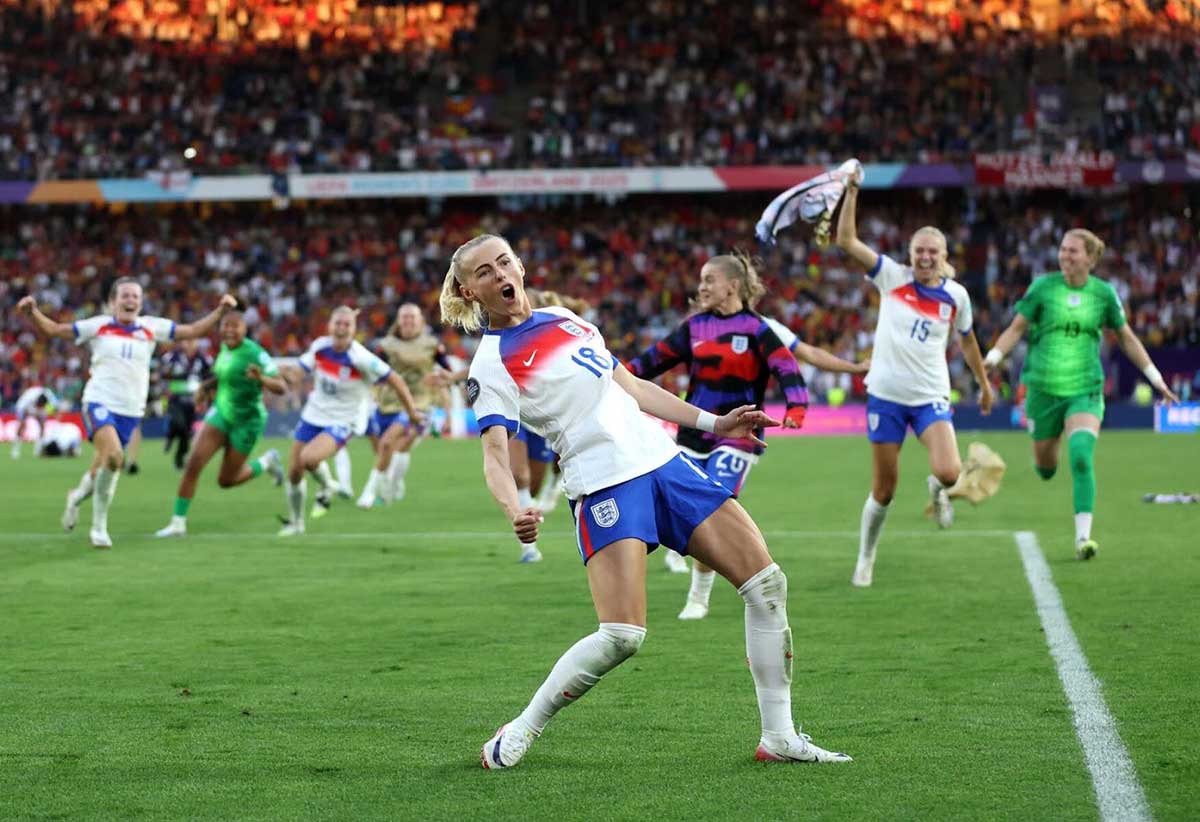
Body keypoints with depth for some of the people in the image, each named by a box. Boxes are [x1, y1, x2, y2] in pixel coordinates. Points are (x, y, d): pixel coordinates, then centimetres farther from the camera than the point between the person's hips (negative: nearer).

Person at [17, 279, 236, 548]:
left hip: (130, 411, 4)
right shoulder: (98, 326, 2)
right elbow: (52, 329, 4)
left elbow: (193, 330, 10)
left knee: (105, 466, 7)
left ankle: (77, 496, 41)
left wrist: (220, 311, -1)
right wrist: (32, 312, -13)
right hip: (100, 402, -4)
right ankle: (99, 527, -8)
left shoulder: (151, 328, 7)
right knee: (113, 456, -26)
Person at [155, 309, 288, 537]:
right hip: (221, 413, 5)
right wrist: (207, 385, 5)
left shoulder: (254, 353, -22)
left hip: (246, 422, -5)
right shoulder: (225, 348, -1)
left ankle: (266, 463, 34)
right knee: (193, 463, -12)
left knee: (226, 480, 7)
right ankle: (178, 523, -4)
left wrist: (262, 379, -45)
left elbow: (281, 387, -25)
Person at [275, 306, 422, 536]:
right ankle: (295, 522, 29)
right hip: (312, 416, 5)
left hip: (340, 423, -5)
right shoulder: (319, 347, -6)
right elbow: (301, 369, 15)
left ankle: (327, 485, 4)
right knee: (294, 472, 6)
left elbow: (395, 380, -14)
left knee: (308, 458, -30)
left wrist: (412, 411, -11)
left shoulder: (360, 358, -21)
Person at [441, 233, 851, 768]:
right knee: (622, 635, -22)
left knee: (766, 583, 0)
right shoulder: (491, 364, -4)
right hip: (605, 485, -7)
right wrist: (515, 511, -36)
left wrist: (712, 423, 21)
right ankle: (520, 733, -2)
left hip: (663, 462, 7)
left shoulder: (565, 319, 16)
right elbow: (495, 453, -16)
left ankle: (779, 737, 7)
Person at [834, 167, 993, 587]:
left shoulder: (956, 295, 1)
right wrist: (851, 192, -18)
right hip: (886, 394, 0)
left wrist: (984, 383, 25)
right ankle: (866, 559, 24)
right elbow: (846, 240, -11)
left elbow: (967, 340, 18)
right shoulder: (892, 277, -3)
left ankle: (936, 487, 18)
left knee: (949, 472, -21)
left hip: (930, 397, 0)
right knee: (884, 488, 3)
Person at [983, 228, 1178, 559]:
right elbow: (1016, 328, 1)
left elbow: (1127, 338, 11)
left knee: (1081, 456, -24)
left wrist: (1156, 379, 12)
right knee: (1045, 468, 10)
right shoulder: (1043, 286, -3)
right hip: (1044, 389, 1)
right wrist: (992, 358, -16)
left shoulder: (1104, 293, 0)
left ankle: (1083, 537, -22)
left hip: (1086, 391, -1)